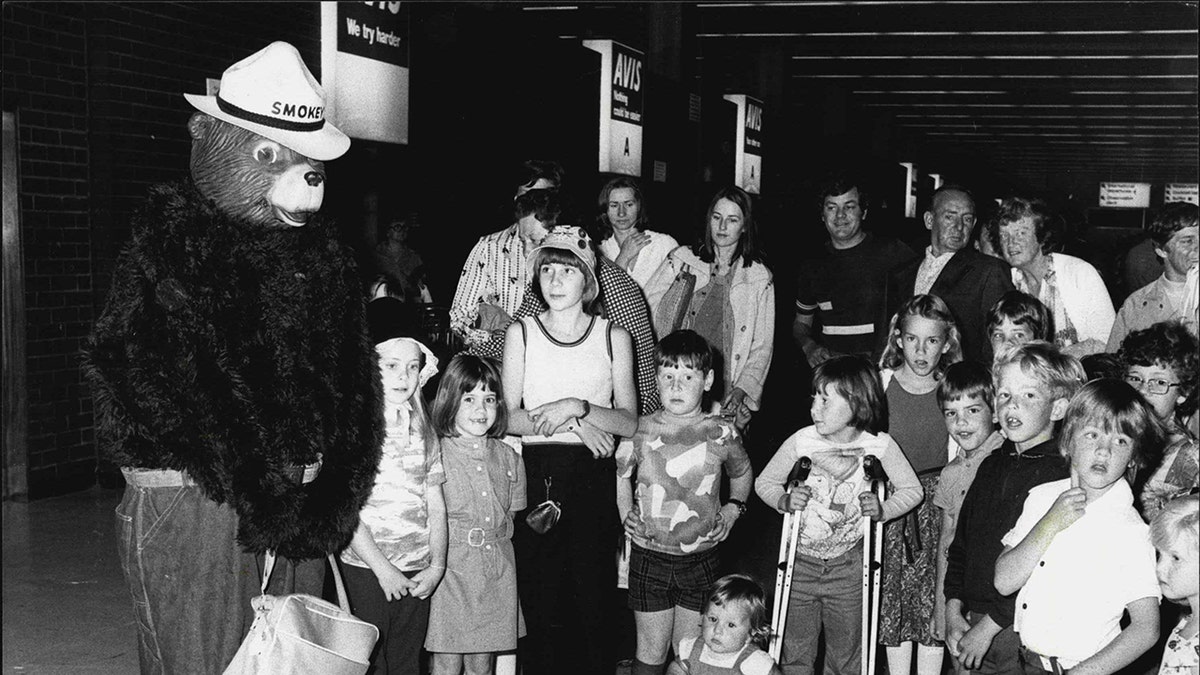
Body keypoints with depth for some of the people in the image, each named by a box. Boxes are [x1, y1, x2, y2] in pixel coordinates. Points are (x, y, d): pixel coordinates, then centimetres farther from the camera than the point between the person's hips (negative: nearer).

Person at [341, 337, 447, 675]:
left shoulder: (424, 432, 12)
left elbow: (436, 507, 11)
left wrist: (437, 566, 0)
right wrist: (383, 569, -12)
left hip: (417, 574, 4)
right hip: (366, 569, -4)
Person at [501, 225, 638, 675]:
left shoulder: (613, 336, 7)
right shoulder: (521, 333, 7)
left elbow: (629, 422, 3)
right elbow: (510, 418, 0)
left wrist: (579, 407, -12)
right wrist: (574, 424, -11)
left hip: (593, 476, 0)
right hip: (536, 474, 0)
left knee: (593, 601, 0)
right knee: (537, 600, 0)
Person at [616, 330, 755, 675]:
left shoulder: (722, 433, -3)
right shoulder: (641, 430, -5)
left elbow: (742, 473, 17)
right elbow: (620, 473, 13)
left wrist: (733, 508, 4)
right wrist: (626, 514, 3)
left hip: (701, 558, 0)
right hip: (649, 557, 0)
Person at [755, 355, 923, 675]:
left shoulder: (879, 445, -13)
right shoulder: (801, 441, -14)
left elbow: (912, 489, 0)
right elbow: (764, 481, -1)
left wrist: (883, 509, -17)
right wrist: (783, 500, -20)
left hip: (848, 567, 0)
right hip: (800, 563, 0)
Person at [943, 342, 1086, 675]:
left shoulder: (1063, 473, -14)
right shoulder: (992, 465, 10)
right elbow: (960, 543, 15)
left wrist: (988, 626, -16)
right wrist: (954, 612, 5)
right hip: (975, 623, 6)